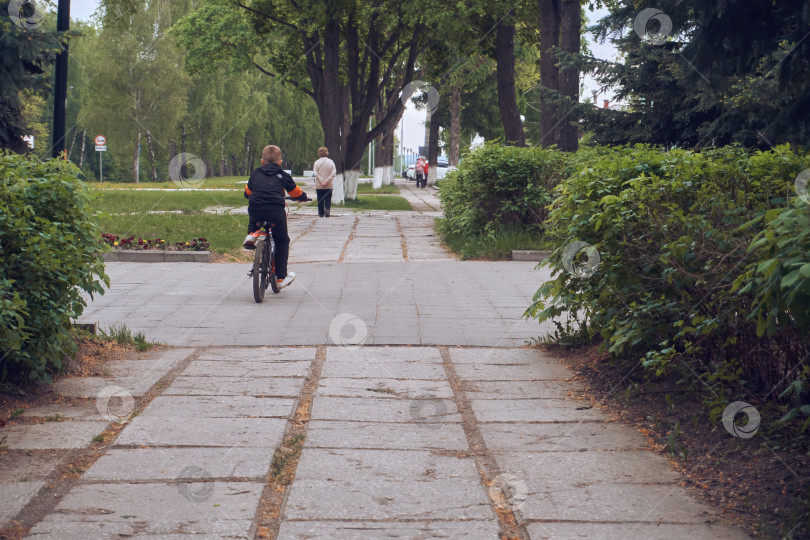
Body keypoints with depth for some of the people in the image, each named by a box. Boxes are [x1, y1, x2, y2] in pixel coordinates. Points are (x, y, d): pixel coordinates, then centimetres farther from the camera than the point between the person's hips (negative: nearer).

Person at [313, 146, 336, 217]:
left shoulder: (317, 162, -4)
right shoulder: (331, 162, -2)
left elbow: (316, 173, -12)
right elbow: (333, 172, -9)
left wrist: (321, 181, -13)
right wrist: (327, 180, -11)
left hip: (319, 185, 0)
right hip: (329, 185, 0)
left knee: (320, 200, 9)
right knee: (328, 199, 6)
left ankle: (321, 213, 10)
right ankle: (327, 209, -19)